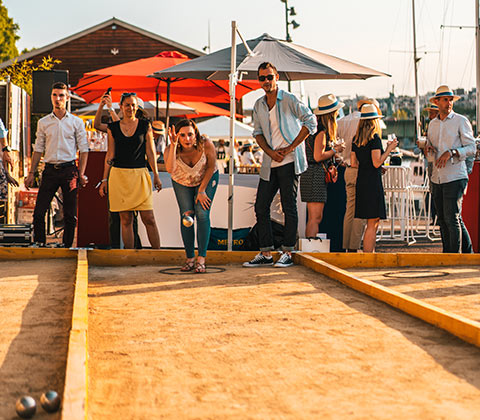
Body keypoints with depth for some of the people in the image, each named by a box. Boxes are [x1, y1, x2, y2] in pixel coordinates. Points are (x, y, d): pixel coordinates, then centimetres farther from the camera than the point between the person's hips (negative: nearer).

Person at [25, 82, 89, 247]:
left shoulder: (76, 122, 4)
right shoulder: (43, 122, 10)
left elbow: (84, 149, 5)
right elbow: (38, 149, 13)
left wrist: (81, 174, -4)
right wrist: (31, 173, 7)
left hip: (69, 169, -1)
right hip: (50, 170, 2)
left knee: (70, 215, 1)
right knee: (39, 212, -4)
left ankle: (67, 245, 10)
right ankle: (39, 244, 5)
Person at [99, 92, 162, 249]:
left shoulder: (145, 125, 5)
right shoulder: (113, 128, 7)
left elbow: (150, 152, 6)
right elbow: (110, 155, 10)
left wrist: (156, 176, 3)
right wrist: (104, 180, 8)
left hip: (140, 174, -1)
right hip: (119, 175, 1)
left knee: (149, 219, -6)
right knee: (126, 220, 2)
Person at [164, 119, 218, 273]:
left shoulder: (206, 145, -33)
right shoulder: (171, 149, -31)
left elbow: (211, 167, -16)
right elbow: (170, 169, -51)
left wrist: (202, 190, -15)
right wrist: (173, 145, -57)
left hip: (206, 179, -1)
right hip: (182, 182, 1)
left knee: (202, 214, -14)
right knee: (186, 216, -7)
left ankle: (201, 259, -13)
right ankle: (190, 258, 0)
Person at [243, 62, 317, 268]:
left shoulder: (289, 100, -6)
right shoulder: (258, 105, 11)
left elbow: (311, 121, -8)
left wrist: (291, 147, -11)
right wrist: (270, 152, -4)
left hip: (289, 162, -6)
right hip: (270, 164, 6)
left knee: (289, 207, -2)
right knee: (261, 206, 3)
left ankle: (287, 252, 4)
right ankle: (266, 253, 10)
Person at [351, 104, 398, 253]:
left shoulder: (356, 140, 11)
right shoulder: (374, 138, -10)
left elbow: (353, 163, 13)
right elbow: (377, 162, -15)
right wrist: (389, 149, -5)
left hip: (361, 182, 8)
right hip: (372, 182, -8)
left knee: (373, 223, 14)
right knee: (372, 224, -4)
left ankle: (370, 253, 16)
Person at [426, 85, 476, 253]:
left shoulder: (461, 121, -1)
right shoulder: (432, 124, 15)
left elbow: (471, 148, -5)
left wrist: (451, 153, -19)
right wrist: (428, 148, 1)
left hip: (455, 177, -6)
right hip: (437, 178, 6)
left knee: (452, 218, -9)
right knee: (442, 219, 7)